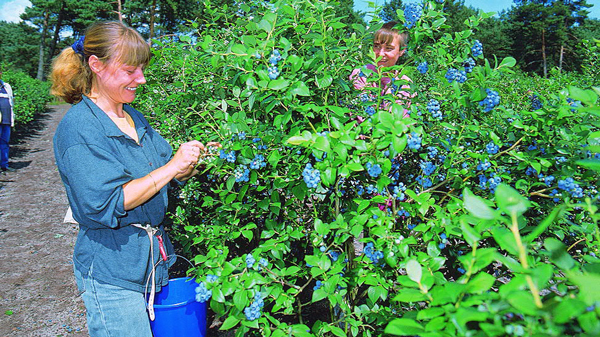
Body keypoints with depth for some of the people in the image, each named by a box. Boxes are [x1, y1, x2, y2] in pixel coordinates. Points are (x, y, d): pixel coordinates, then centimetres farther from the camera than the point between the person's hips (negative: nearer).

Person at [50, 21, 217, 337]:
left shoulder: (133, 117, 8)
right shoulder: (79, 128, -15)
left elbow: (161, 178, 14)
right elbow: (104, 205, -24)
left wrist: (196, 161, -6)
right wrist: (172, 166, -24)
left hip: (154, 262, 7)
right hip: (111, 273, -7)